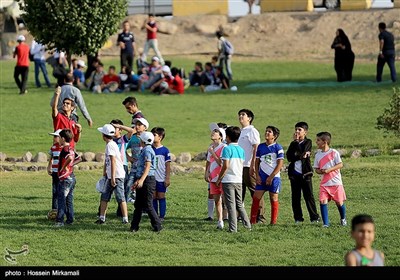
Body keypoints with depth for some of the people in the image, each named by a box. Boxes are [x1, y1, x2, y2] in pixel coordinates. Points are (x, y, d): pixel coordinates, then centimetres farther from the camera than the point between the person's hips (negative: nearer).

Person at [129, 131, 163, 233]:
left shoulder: (147, 151, -13)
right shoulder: (144, 151, 18)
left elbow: (148, 167, -25)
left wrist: (141, 180, -35)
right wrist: (137, 181, 30)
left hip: (147, 179, -10)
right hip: (141, 180, 10)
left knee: (148, 205, -6)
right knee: (138, 205, 11)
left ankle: (157, 226, -1)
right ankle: (134, 226, 14)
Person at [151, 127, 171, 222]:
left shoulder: (165, 150, -5)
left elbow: (168, 165, -3)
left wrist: (168, 178, -6)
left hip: (161, 179, -3)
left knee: (161, 197, 1)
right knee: (153, 197, 6)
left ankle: (162, 216, 5)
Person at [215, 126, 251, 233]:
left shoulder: (227, 149, -10)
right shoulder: (241, 150, 10)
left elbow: (225, 166, -15)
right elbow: (241, 165, 14)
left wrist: (219, 179, -7)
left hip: (228, 180, -6)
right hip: (239, 180, 6)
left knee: (231, 205, -3)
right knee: (239, 204, 16)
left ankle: (233, 228, -4)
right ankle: (247, 225, 12)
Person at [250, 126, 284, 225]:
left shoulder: (278, 148, -5)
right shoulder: (260, 147, 9)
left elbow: (280, 164, -8)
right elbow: (257, 162, 13)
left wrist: (271, 177, -12)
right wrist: (257, 175, 1)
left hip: (274, 177, -4)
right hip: (262, 177, 4)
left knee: (274, 199, 1)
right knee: (256, 197, -2)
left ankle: (273, 222, 7)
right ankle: (253, 220, 3)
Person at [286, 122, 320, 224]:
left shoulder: (308, 142, 2)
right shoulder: (293, 144, 13)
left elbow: (302, 151, -16)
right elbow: (289, 157, -1)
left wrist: (296, 141, -8)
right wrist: (302, 156, -14)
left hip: (305, 173, -4)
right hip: (294, 173, 4)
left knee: (309, 196, -5)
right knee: (295, 197, 4)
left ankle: (314, 217, -3)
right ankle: (298, 218, 9)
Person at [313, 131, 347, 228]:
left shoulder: (334, 152, -6)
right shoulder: (318, 155, 7)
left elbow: (340, 165, -9)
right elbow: (316, 169, 11)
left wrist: (329, 170, -20)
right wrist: (320, 171, -12)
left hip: (336, 182, -3)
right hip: (324, 183, 3)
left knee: (339, 202, 5)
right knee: (323, 202, -12)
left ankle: (343, 219, 31)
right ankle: (326, 223, -8)